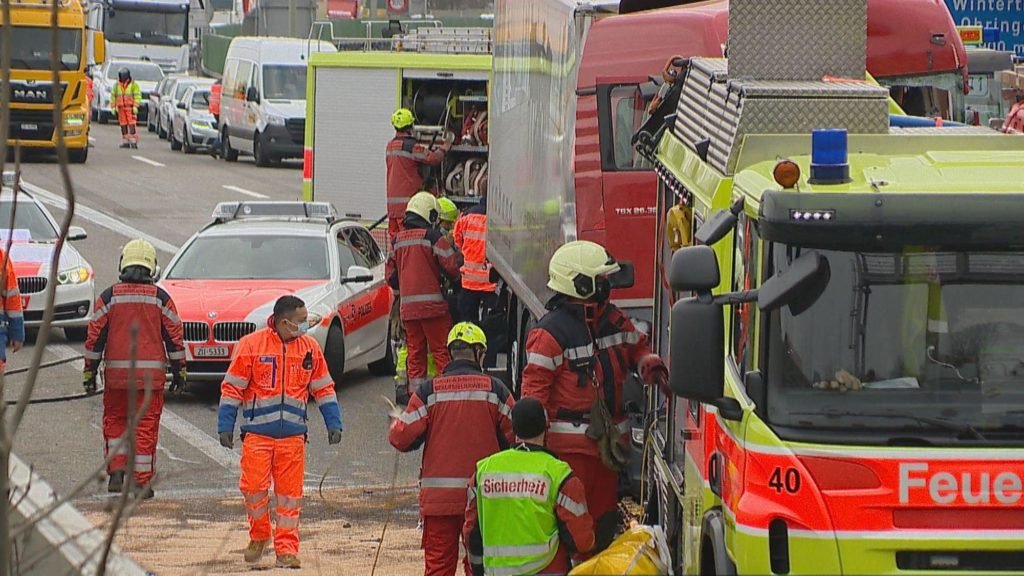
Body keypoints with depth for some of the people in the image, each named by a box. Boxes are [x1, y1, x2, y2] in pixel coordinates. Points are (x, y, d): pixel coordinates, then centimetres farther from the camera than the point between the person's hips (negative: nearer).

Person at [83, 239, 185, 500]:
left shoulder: (109, 297, -1)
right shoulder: (160, 298, -1)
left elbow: (94, 337, 0)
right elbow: (175, 337, 2)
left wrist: (89, 372, 8)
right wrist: (179, 371, 12)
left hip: (117, 373, 1)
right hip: (151, 373, -1)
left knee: (115, 421, 16)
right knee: (146, 427, 3)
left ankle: (116, 473, 5)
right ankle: (141, 482, 3)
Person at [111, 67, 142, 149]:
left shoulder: (134, 84, -1)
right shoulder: (117, 85, 12)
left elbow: (137, 96, -5)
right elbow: (113, 96, 15)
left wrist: (135, 107, -14)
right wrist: (113, 107, 8)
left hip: (130, 108, -4)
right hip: (121, 108, 4)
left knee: (132, 125, -11)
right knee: (123, 126, 3)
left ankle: (133, 142, -12)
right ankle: (125, 142, 8)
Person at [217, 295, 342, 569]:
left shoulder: (310, 348, 7)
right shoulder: (251, 345, -4)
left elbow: (324, 389, 16)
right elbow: (232, 388, 0)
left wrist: (333, 423, 11)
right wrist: (225, 427, -3)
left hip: (293, 436, 2)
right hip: (257, 434, -2)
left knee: (289, 494, 0)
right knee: (254, 488, -6)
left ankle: (287, 549, 6)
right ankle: (259, 537, 18)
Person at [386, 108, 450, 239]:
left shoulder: (390, 145, 12)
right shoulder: (411, 146, -14)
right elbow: (434, 158, -13)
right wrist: (444, 148, 5)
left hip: (392, 200, 8)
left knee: (394, 234, 10)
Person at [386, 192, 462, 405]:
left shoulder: (397, 240, 11)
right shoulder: (433, 237, -7)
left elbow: (391, 275, 17)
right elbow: (452, 266, -10)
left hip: (407, 305, 5)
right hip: (432, 303, -5)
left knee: (415, 349, 10)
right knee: (441, 349, -2)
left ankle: (415, 390, 8)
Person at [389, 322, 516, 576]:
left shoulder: (429, 391, -3)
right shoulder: (495, 390, -2)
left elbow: (402, 438, -5)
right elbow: (517, 438, 1)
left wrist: (396, 424, 18)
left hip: (438, 495, 0)